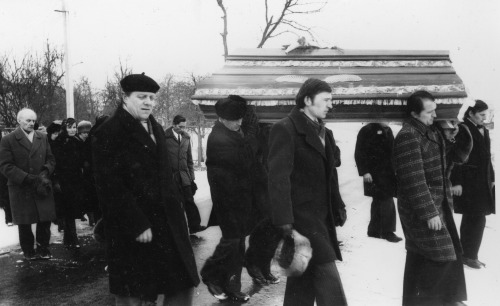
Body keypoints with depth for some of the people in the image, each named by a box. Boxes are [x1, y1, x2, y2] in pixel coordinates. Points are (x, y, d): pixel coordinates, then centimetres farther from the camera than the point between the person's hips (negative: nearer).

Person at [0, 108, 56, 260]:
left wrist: (45, 172, -9)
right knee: (24, 222, 6)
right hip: (21, 188, -3)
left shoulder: (43, 138, 10)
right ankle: (29, 251, 22)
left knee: (45, 219, 3)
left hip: (42, 186, 3)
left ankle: (43, 248, 20)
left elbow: (50, 159, 13)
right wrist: (29, 178, -17)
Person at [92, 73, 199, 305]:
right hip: (132, 229, -7)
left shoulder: (155, 128, 15)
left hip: (165, 223, 7)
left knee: (183, 286, 9)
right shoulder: (108, 133, -11)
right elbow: (110, 185, -18)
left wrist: (177, 212, 11)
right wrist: (137, 224, -21)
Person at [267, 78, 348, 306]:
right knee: (327, 278, -9)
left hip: (322, 215, 8)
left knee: (305, 279, 14)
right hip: (301, 215, -8)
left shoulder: (324, 132, 16)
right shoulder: (285, 129, -11)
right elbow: (279, 177, -18)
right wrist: (284, 220, -23)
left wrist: (338, 207, 14)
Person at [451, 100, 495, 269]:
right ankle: (469, 255, 9)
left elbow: (486, 157, 18)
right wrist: (457, 182, -18)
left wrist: (491, 178, 15)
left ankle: (468, 253, 22)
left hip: (483, 182, 8)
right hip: (468, 182, -8)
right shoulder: (462, 130, -11)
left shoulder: (484, 131, 13)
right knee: (476, 219, -4)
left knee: (474, 219, 12)